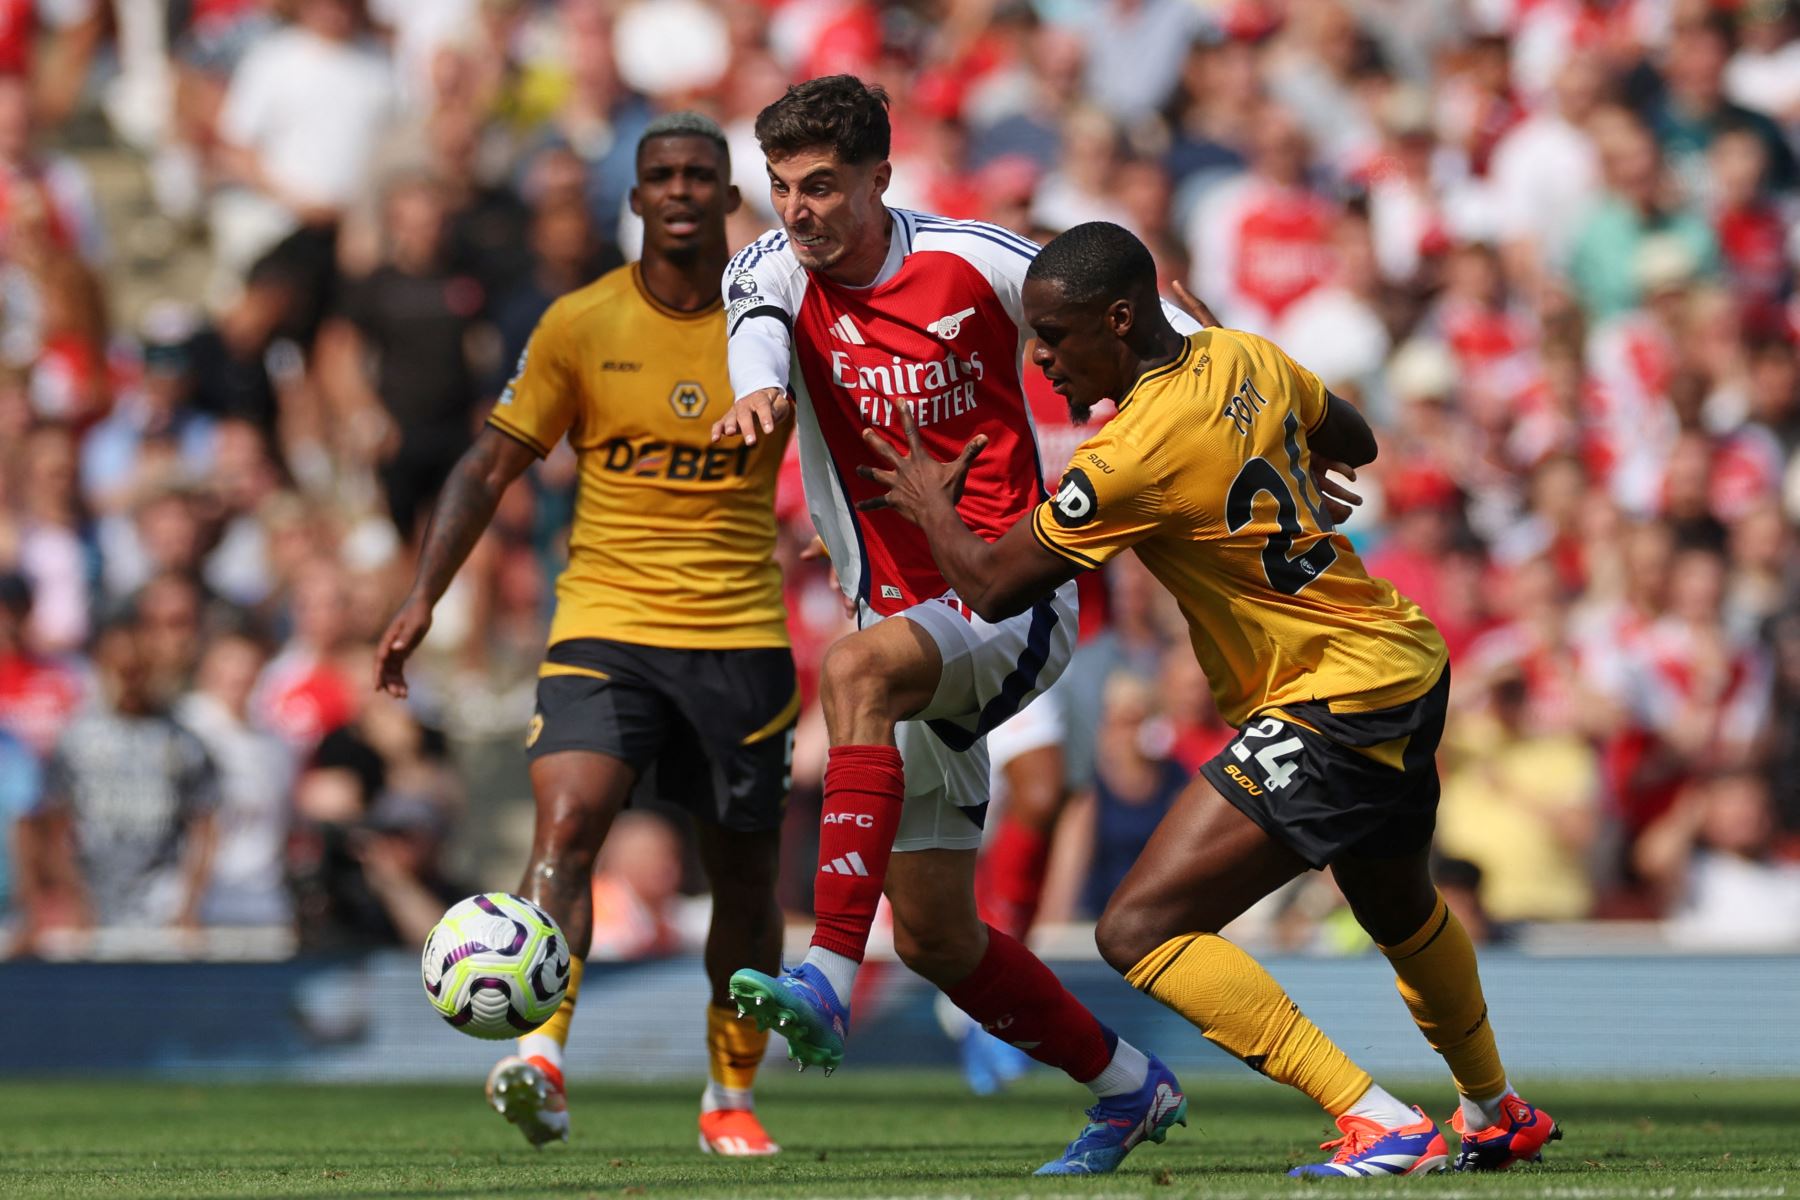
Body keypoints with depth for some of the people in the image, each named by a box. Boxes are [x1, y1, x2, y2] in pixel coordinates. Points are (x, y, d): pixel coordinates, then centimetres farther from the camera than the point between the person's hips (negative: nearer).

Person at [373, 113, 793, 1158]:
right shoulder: (580, 325, -1)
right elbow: (492, 465, 3)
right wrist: (424, 597, -6)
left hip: (742, 635, 1)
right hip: (604, 626, -1)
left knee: (746, 876, 8)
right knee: (568, 818, -25)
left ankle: (733, 1098, 27)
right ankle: (542, 1056, -34)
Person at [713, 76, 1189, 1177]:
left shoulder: (977, 263, -7)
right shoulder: (773, 271, -1)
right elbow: (759, 326, -26)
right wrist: (759, 389, -50)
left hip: (1017, 600, -6)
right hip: (912, 628, 6)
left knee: (858, 670, -37)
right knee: (934, 934, 6)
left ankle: (828, 982, -46)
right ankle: (1129, 1088, 27)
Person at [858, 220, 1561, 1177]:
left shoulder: (1134, 453, -23)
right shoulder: (1245, 359, 0)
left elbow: (993, 586, -13)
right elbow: (1353, 442, 20)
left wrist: (928, 505, 6)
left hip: (1332, 701, -10)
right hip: (1410, 664, 10)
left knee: (1140, 927, -15)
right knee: (1399, 909, 34)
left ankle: (1382, 1126, -18)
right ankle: (1498, 1115, 55)